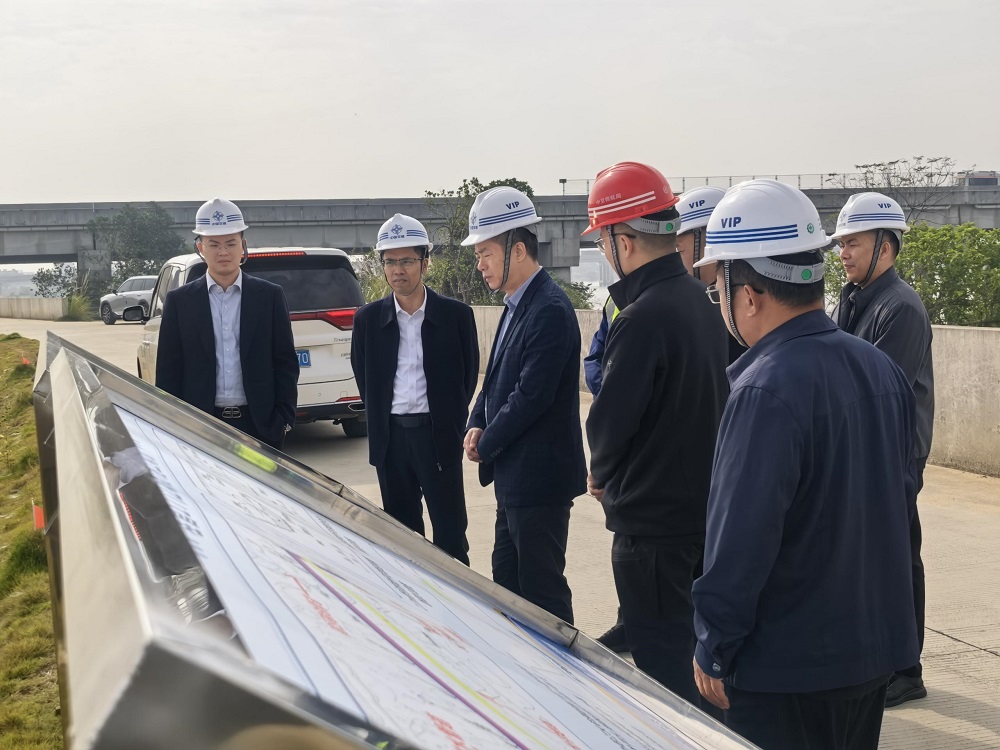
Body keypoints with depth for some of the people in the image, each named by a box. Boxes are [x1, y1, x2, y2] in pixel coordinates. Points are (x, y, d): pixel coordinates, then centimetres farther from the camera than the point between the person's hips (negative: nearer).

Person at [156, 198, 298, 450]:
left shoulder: (270, 296, 4)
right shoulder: (179, 301, 5)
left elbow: (286, 363, 5)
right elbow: (168, 370, 6)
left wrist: (284, 417, -2)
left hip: (261, 424, 0)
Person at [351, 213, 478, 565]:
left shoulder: (456, 314, -3)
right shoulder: (368, 319, 4)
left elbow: (469, 374, 5)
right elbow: (363, 377, 14)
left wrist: (450, 422, 5)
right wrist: (382, 416, 10)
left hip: (438, 434, -3)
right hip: (390, 436, 3)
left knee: (450, 534, 0)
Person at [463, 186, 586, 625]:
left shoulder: (550, 310, -20)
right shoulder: (517, 305, 11)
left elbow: (531, 395, -24)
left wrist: (486, 444, -11)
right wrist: (477, 424, 1)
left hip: (539, 476, -10)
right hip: (514, 474, 10)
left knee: (543, 589, 1)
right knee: (506, 580, 19)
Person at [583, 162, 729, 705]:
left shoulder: (642, 319, -23)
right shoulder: (701, 303, 4)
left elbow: (608, 421, -19)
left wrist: (602, 475, 3)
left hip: (652, 522, -9)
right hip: (703, 510, 9)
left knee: (663, 664, 4)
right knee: (689, 648, 22)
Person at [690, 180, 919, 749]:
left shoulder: (766, 391, -24)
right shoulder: (882, 368, 3)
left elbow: (742, 538, -24)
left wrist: (715, 653, -12)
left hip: (788, 668, -8)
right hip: (880, 648, 8)